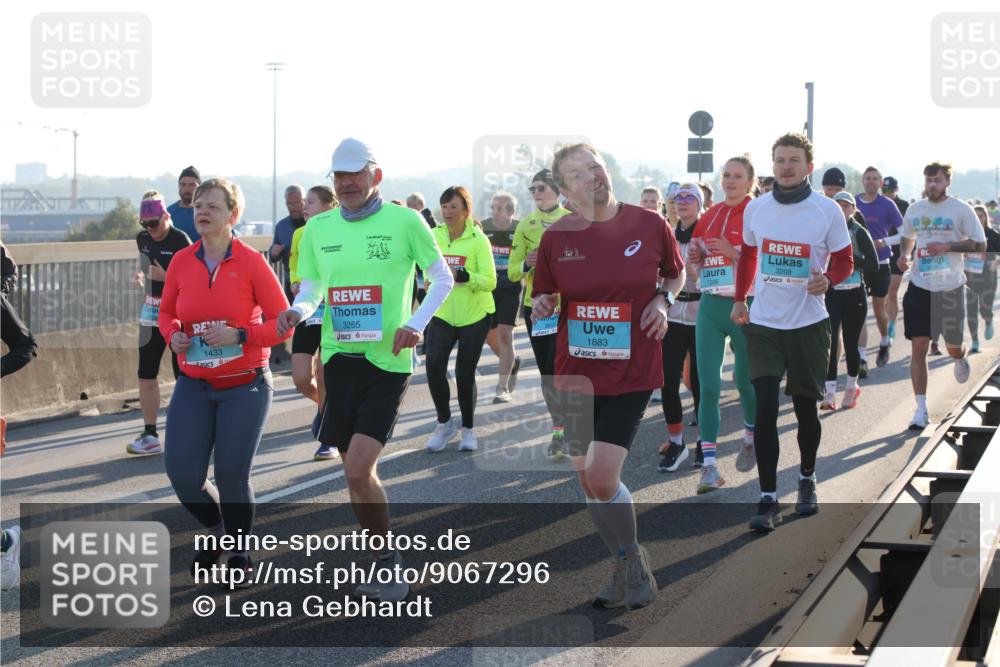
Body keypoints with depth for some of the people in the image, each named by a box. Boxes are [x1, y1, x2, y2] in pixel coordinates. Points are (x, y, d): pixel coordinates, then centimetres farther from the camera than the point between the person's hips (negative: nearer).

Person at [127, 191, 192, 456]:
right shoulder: (143, 238, 6)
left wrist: (166, 277, -29)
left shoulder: (180, 241, -14)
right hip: (150, 314, 7)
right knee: (146, 376, 7)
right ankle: (149, 435, 15)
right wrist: (138, 273, 6)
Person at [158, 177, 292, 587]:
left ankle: (240, 557, 22)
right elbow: (166, 311, 16)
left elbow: (283, 322, -6)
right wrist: (173, 335, -6)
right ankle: (218, 530, 29)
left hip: (245, 387, -4)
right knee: (182, 473, -4)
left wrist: (239, 335, -20)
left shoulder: (251, 262, -10)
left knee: (231, 477, -2)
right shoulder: (182, 261, 1)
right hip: (193, 385, 4)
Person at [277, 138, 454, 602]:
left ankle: (388, 563, 4)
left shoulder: (404, 221, -4)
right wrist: (296, 312, -10)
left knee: (358, 471, -16)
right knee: (358, 472, 13)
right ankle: (386, 564, 32)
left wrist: (417, 323, -11)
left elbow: (443, 279, 4)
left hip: (387, 361, -5)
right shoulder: (318, 228, 8)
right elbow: (310, 290, 13)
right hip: (338, 357, 5)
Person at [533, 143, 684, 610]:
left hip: (633, 372, -3)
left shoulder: (649, 224, -5)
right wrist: (542, 306, -12)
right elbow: (542, 296, 10)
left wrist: (663, 299, -7)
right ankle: (627, 568, 29)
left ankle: (633, 563, 10)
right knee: (588, 481, 9)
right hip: (576, 373, 3)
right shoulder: (556, 237, -2)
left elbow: (675, 273, 12)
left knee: (601, 476, -14)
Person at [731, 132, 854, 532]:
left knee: (806, 408, 10)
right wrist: (739, 298, 16)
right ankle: (768, 499, -6)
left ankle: (807, 480, 34)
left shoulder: (828, 211, -7)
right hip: (764, 324, 1)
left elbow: (845, 260, 0)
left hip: (809, 324, -1)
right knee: (765, 409, -8)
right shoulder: (755, 209, 1)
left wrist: (827, 280, -20)